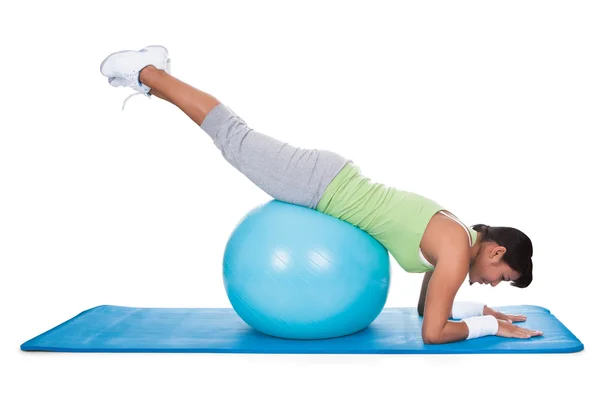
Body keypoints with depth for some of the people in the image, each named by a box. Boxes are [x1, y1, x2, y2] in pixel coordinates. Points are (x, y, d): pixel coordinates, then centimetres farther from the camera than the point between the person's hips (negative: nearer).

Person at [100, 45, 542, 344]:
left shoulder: (455, 236, 8)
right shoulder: (458, 250, -18)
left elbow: (428, 307, 20)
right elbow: (433, 332, -21)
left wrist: (484, 308, 10)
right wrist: (491, 327, -9)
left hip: (336, 183, 7)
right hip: (326, 184, -7)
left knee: (238, 140, 19)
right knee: (234, 138, 6)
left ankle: (155, 72, 30)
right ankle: (147, 71, 20)